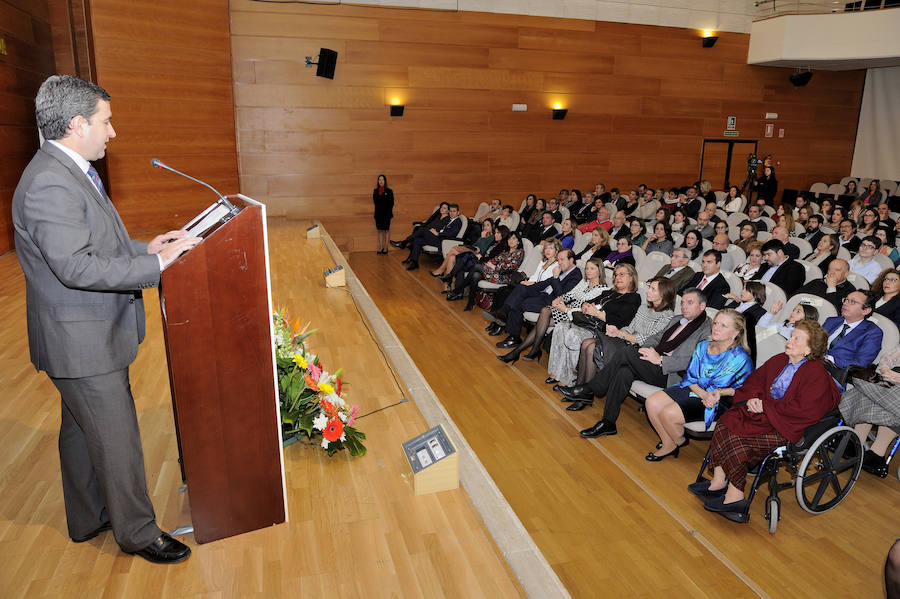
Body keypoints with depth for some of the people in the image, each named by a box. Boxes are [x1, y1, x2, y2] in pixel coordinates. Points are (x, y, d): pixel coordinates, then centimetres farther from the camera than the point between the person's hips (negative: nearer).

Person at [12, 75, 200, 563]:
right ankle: (137, 532, 23)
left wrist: (144, 248, 6)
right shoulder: (49, 183, -23)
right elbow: (76, 267, -29)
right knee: (117, 439, 4)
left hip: (90, 335, 11)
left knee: (82, 432, 22)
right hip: (81, 342, -10)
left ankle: (88, 519, 41)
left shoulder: (69, 172, 10)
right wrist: (156, 264, -26)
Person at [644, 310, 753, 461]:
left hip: (717, 403, -6)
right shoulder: (703, 346, 3)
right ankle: (668, 443, 8)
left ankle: (679, 441, 12)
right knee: (652, 403, -11)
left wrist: (719, 392, -25)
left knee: (669, 414, -23)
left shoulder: (740, 358, -15)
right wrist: (704, 394, -18)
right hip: (692, 389, 7)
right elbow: (690, 377, 1)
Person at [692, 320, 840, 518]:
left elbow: (803, 410, -22)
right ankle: (718, 481, -12)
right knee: (724, 424, -14)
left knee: (737, 438, -25)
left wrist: (765, 406, -18)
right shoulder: (779, 361, 13)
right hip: (763, 413, 8)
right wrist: (752, 397, -3)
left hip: (784, 428, -8)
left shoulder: (817, 375, -12)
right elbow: (754, 379, 19)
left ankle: (735, 495, -15)